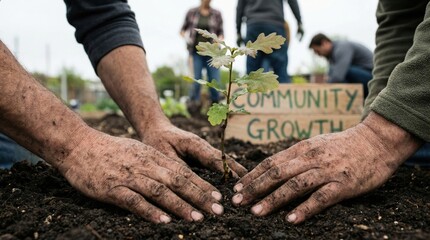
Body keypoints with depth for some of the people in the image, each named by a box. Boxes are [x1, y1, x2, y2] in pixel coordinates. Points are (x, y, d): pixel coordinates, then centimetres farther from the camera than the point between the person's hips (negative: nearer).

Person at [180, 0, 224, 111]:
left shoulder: (217, 14, 6)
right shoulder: (191, 12, 4)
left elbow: (221, 32, 11)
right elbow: (183, 29, 13)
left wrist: (219, 40, -10)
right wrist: (185, 35, -7)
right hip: (196, 51, -1)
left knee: (214, 80, -4)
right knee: (197, 79, -7)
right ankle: (194, 104, 7)